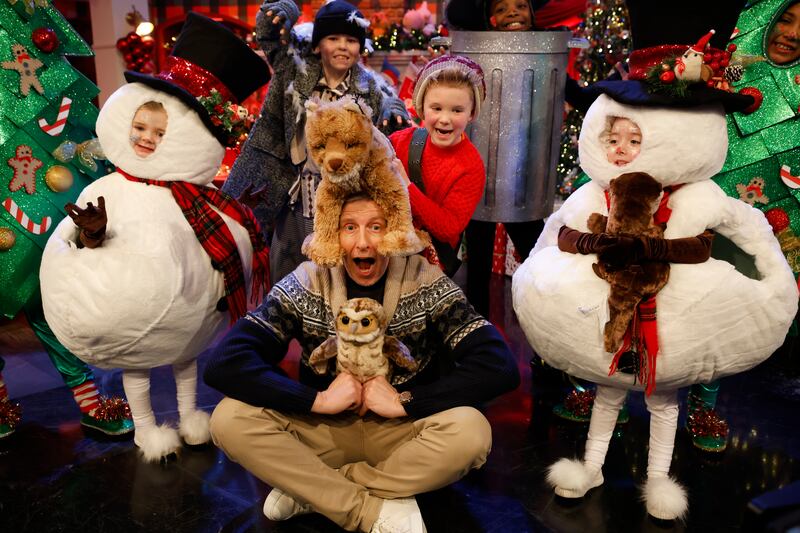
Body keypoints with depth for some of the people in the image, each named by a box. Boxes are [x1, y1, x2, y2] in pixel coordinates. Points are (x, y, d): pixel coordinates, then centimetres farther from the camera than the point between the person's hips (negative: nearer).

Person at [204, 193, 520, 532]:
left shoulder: (426, 284, -12)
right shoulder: (307, 284, -10)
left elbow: (500, 367, -21)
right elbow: (223, 363, -19)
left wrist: (404, 402, -23)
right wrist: (318, 399, -26)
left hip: (402, 433, 0)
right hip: (323, 430, 1)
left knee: (470, 432, -31)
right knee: (229, 418, -23)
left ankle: (310, 491, -15)